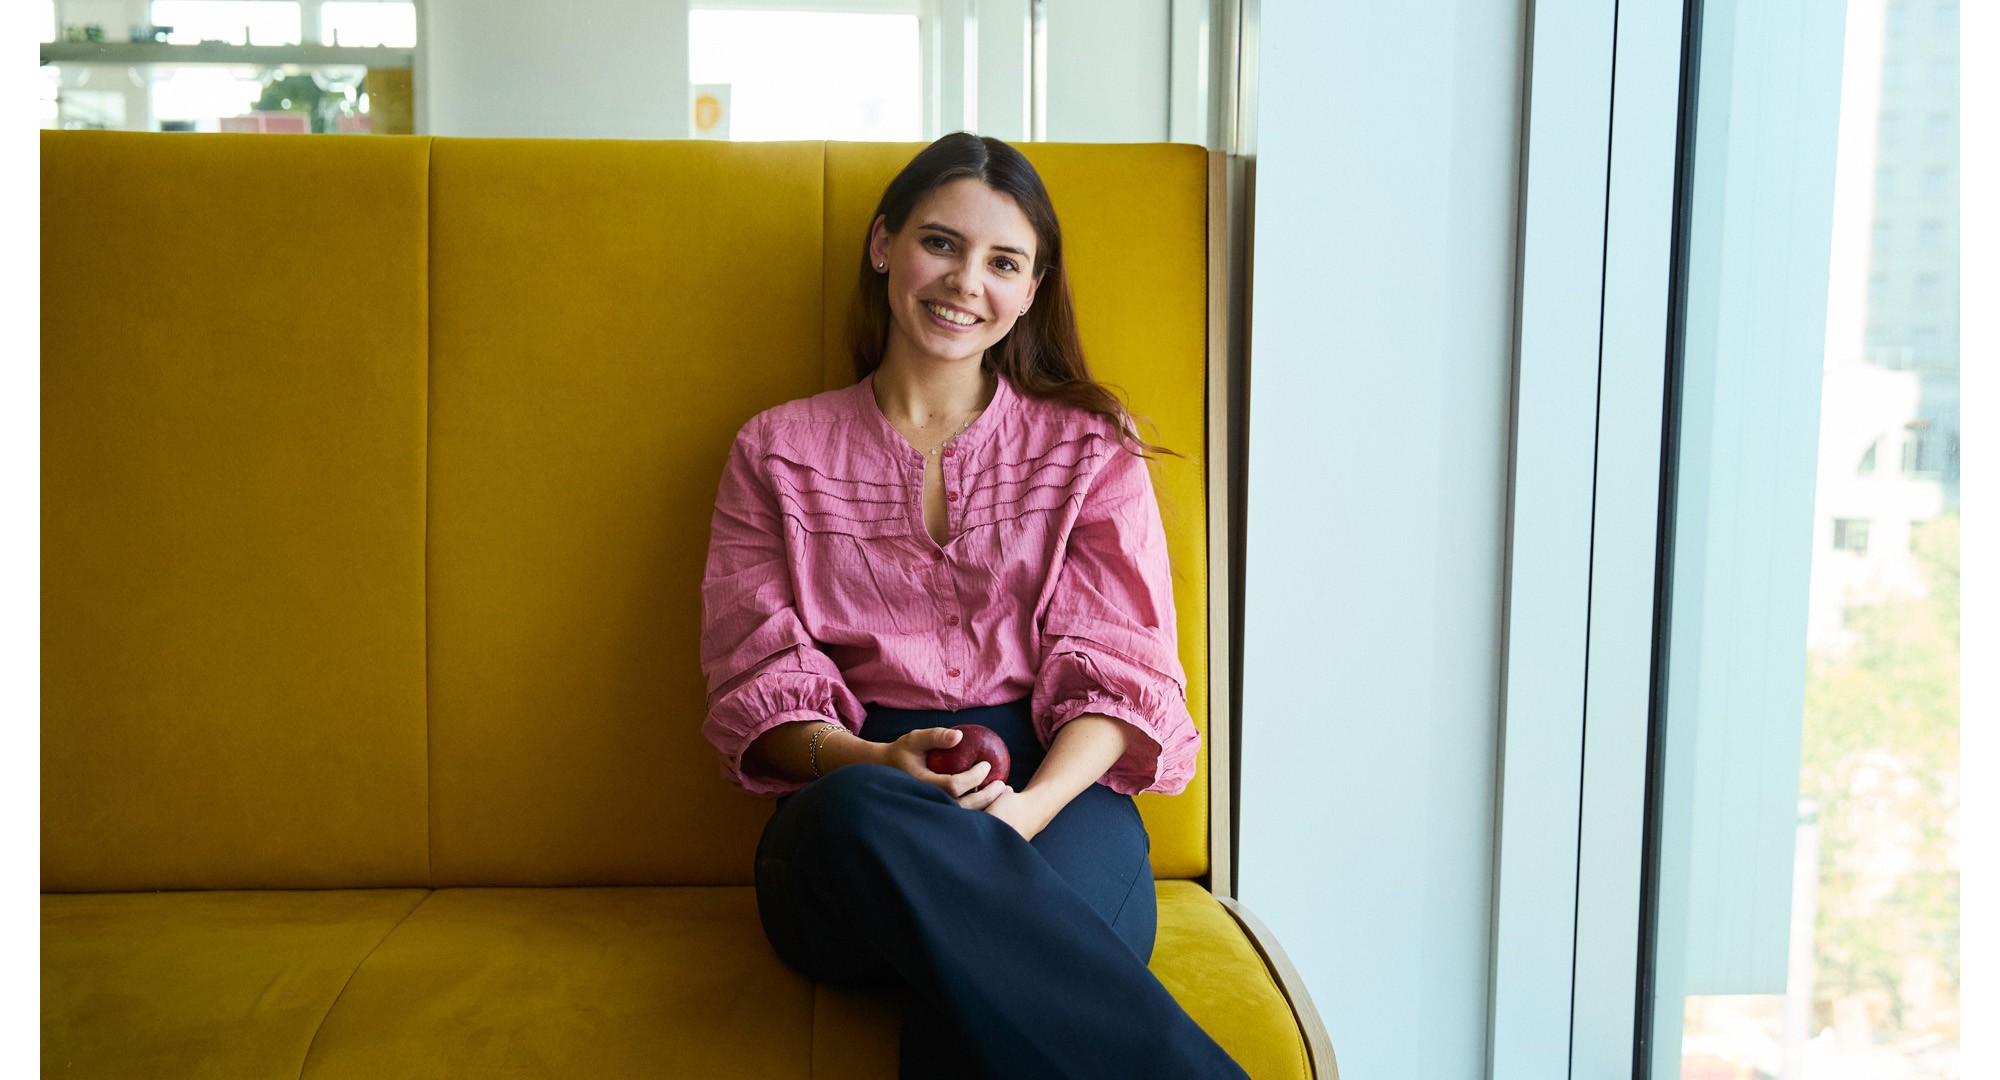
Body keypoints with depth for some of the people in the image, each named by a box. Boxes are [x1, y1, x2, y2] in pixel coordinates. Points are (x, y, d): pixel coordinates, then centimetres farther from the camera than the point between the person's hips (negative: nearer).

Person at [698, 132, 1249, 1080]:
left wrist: (1030, 806, -15)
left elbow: (1119, 671, 7)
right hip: (847, 803, 1)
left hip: (1059, 798, 0)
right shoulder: (776, 453, 18)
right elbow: (758, 684, 8)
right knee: (870, 812, -40)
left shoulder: (1091, 449, 18)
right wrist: (880, 764, -14)